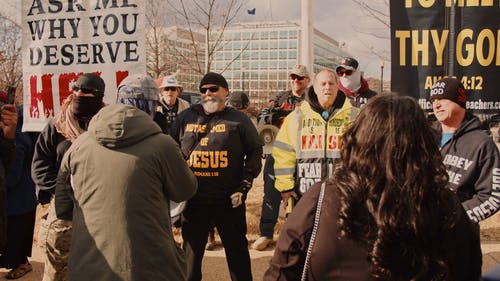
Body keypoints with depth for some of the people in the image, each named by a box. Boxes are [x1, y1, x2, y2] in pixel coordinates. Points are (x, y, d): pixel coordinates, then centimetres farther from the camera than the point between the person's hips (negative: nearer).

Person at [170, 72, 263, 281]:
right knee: (191, 252, 13)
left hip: (229, 200, -2)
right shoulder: (185, 118, 6)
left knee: (237, 250, 11)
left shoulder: (238, 120, 1)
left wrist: (244, 185, -5)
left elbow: (255, 152, 3)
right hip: (193, 200, 2)